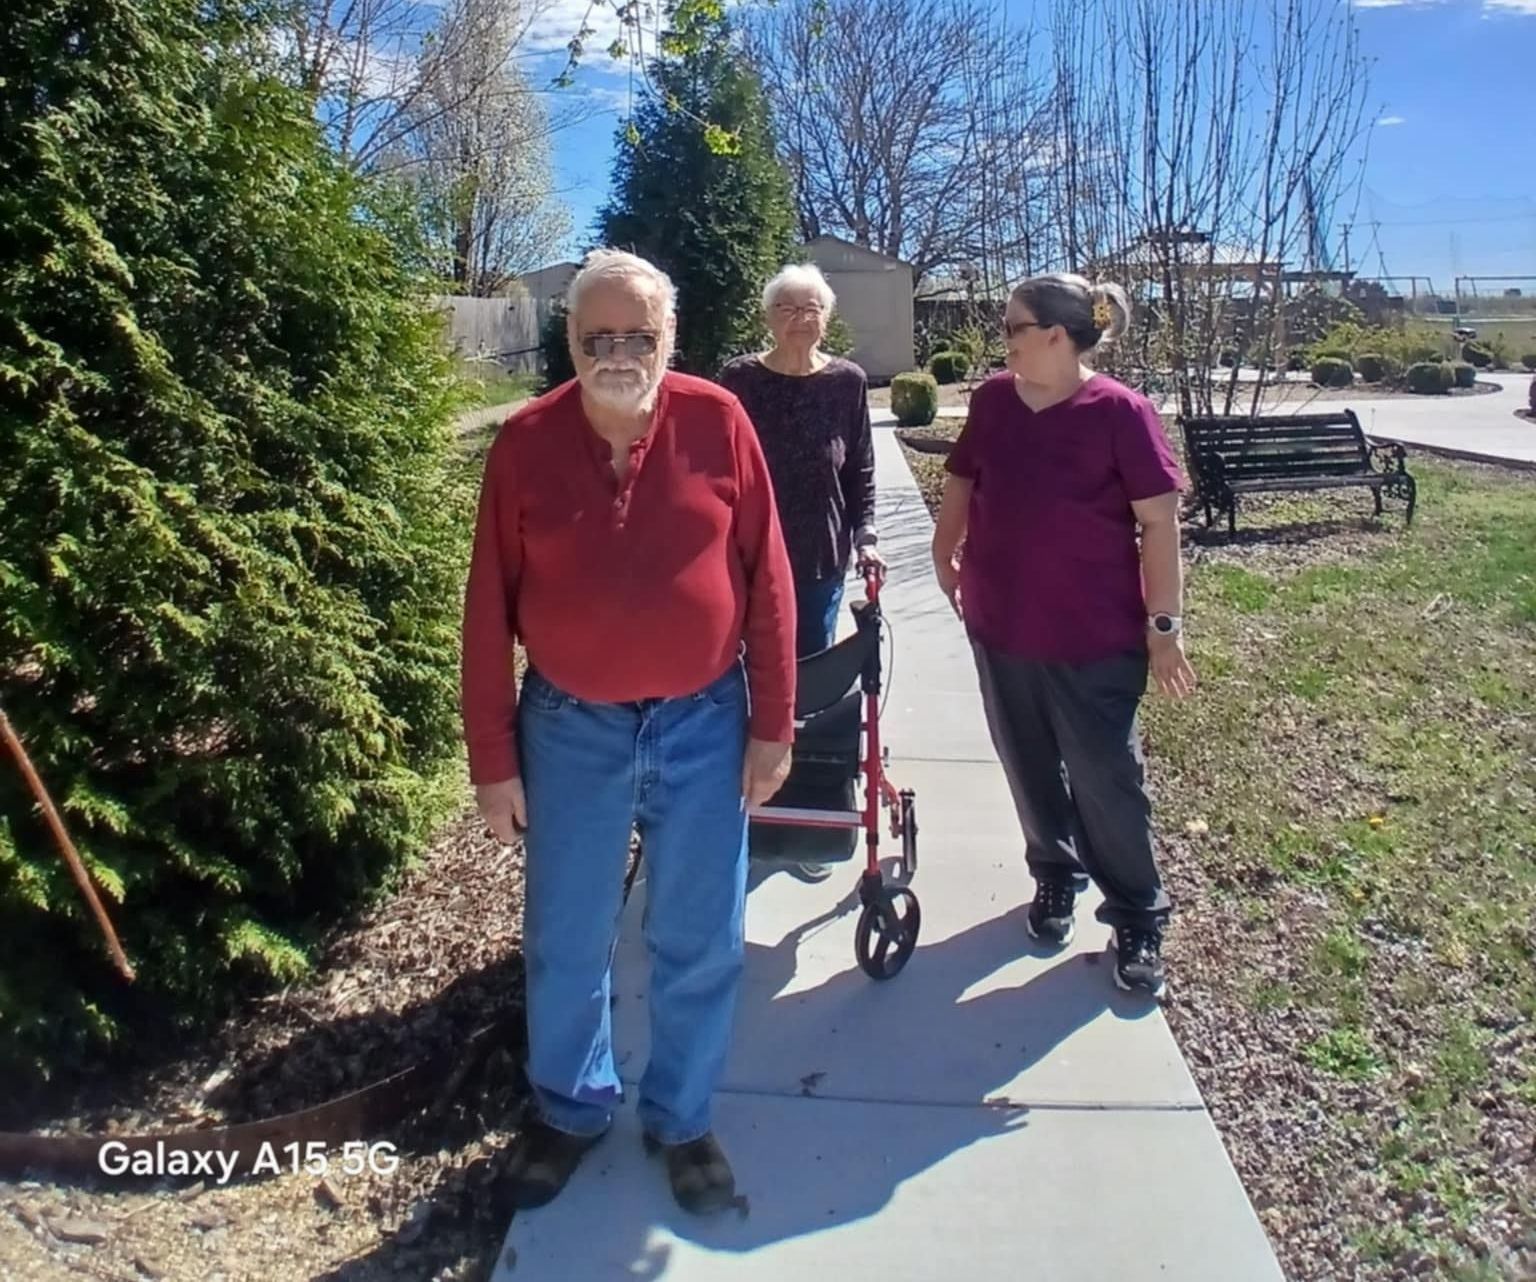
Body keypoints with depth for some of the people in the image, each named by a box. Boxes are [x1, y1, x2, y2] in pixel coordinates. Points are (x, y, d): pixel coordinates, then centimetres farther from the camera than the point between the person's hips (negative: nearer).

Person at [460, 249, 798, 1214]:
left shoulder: (718, 421, -7)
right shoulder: (525, 443, -7)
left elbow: (767, 581, -3)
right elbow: (489, 610, -4)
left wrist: (772, 725, -3)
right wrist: (493, 759, -3)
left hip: (704, 724, 0)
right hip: (570, 728, 0)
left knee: (700, 945, 13)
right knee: (565, 944, 15)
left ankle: (682, 1119, 37)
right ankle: (570, 1109, 41)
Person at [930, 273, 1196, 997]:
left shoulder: (1119, 412, -12)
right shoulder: (993, 400, 2)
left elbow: (1159, 521, -11)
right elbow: (960, 485, 16)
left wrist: (1164, 624, -11)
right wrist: (947, 557, 9)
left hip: (1094, 638, -5)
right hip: (1000, 625, 5)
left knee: (1106, 779, 5)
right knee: (1029, 767, 17)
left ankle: (1138, 919, 23)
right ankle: (1055, 876, 39)